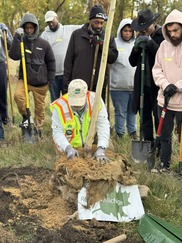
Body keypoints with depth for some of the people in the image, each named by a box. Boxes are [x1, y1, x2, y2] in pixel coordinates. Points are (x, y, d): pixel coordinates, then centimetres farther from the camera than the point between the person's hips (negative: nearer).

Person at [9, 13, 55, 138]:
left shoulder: (44, 43, 0)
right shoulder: (21, 42, 2)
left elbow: (51, 62, 7)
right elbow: (14, 56, -16)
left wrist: (50, 80, 4)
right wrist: (17, 38, -19)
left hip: (41, 82, 0)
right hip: (24, 79, 0)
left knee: (40, 107, 6)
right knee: (18, 95, -27)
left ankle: (39, 129, 25)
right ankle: (25, 116, -2)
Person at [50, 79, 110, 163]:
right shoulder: (60, 106, -21)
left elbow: (103, 126, -20)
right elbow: (57, 132, -17)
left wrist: (101, 149, -32)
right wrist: (68, 148, -35)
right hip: (70, 148, -1)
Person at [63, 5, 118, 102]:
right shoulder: (77, 34, 3)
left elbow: (113, 58, -1)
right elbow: (69, 60, 4)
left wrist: (102, 45, -14)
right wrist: (66, 83, 1)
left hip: (99, 86, 1)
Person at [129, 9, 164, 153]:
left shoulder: (163, 36, -7)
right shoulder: (141, 38, 11)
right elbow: (133, 62, 10)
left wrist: (150, 43, -21)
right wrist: (136, 48, -8)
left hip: (158, 85, -6)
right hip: (143, 84, 6)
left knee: (159, 117, 1)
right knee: (145, 115, 11)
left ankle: (162, 149, 11)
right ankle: (149, 146, 22)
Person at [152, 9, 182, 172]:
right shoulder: (164, 45, 3)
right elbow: (157, 69, 6)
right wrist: (165, 85, -11)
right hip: (164, 100, 4)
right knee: (165, 135, 16)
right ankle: (165, 163, 32)